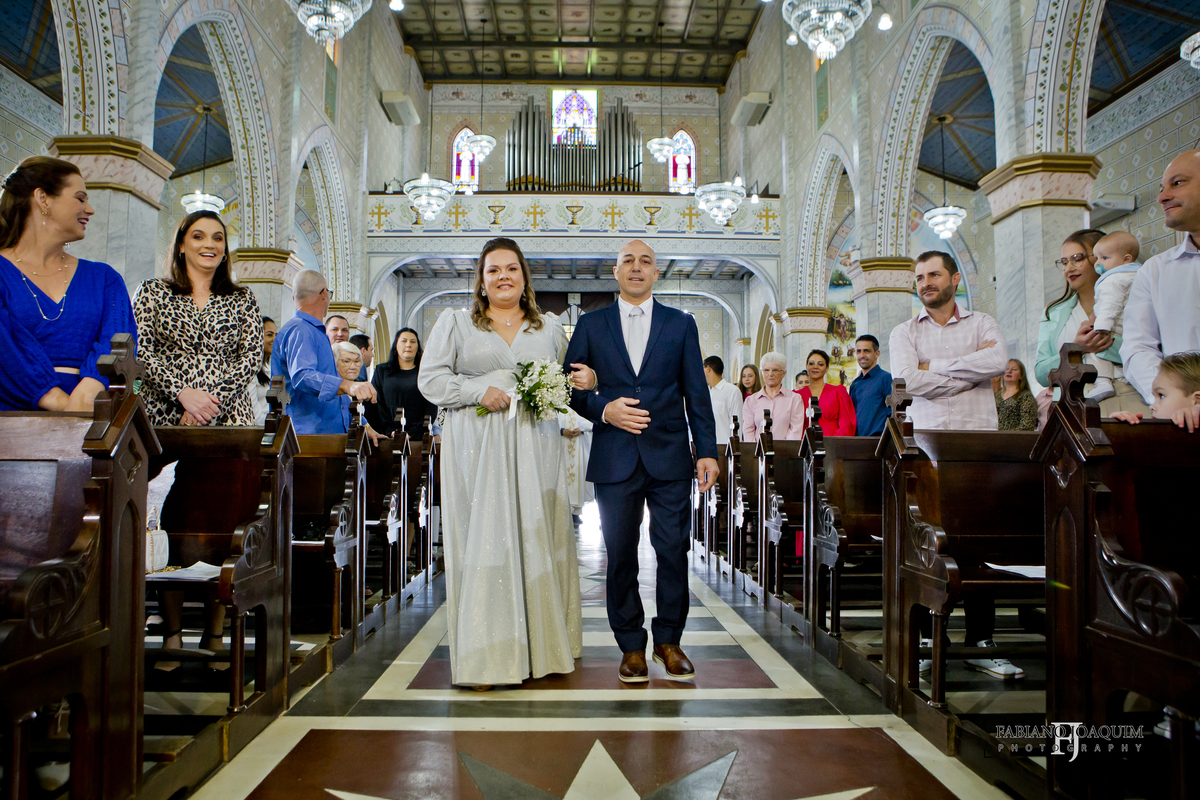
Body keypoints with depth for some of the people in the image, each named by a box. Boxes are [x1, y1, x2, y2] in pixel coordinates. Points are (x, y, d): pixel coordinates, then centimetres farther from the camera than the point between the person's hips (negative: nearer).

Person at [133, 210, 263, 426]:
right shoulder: (152, 292, 12)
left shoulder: (243, 299, 13)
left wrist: (214, 398, -11)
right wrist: (183, 393, -12)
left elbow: (253, 356, 4)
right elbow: (140, 352, 3)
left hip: (227, 414, 0)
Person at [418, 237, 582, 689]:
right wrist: (480, 391, -10)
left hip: (535, 447, 2)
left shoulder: (550, 326, 17)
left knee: (539, 539, 1)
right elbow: (430, 379, 4)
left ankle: (542, 647, 12)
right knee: (482, 541, -5)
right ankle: (485, 657, 1)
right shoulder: (455, 323, 11)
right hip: (478, 450, -2)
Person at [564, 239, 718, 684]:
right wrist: (602, 409, -10)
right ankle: (632, 646, 17)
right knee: (620, 555, 4)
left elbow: (696, 393, 7)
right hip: (614, 459, 0)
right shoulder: (590, 325, 10)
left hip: (670, 457, 0)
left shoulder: (681, 324, 11)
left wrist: (707, 450, 1)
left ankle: (668, 640, 19)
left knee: (674, 550, 2)